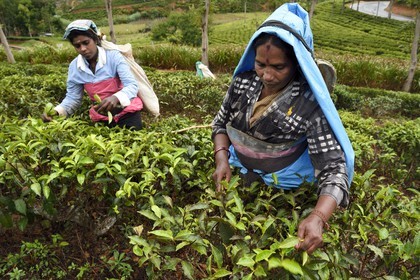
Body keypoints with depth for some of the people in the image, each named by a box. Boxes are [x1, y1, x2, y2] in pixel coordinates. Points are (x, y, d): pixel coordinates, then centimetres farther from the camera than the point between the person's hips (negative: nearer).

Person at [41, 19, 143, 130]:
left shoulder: (113, 56, -16)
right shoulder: (74, 67, -4)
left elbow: (132, 85, -22)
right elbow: (73, 97, 1)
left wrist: (116, 98, -43)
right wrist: (56, 111, -19)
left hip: (126, 109, -3)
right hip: (100, 115, 4)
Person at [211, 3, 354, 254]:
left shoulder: (310, 104, -27)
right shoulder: (243, 82, -13)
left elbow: (333, 168, -28)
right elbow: (221, 123, 0)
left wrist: (318, 218, -43)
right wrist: (222, 161, -17)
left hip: (284, 186, -4)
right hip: (237, 172, 4)